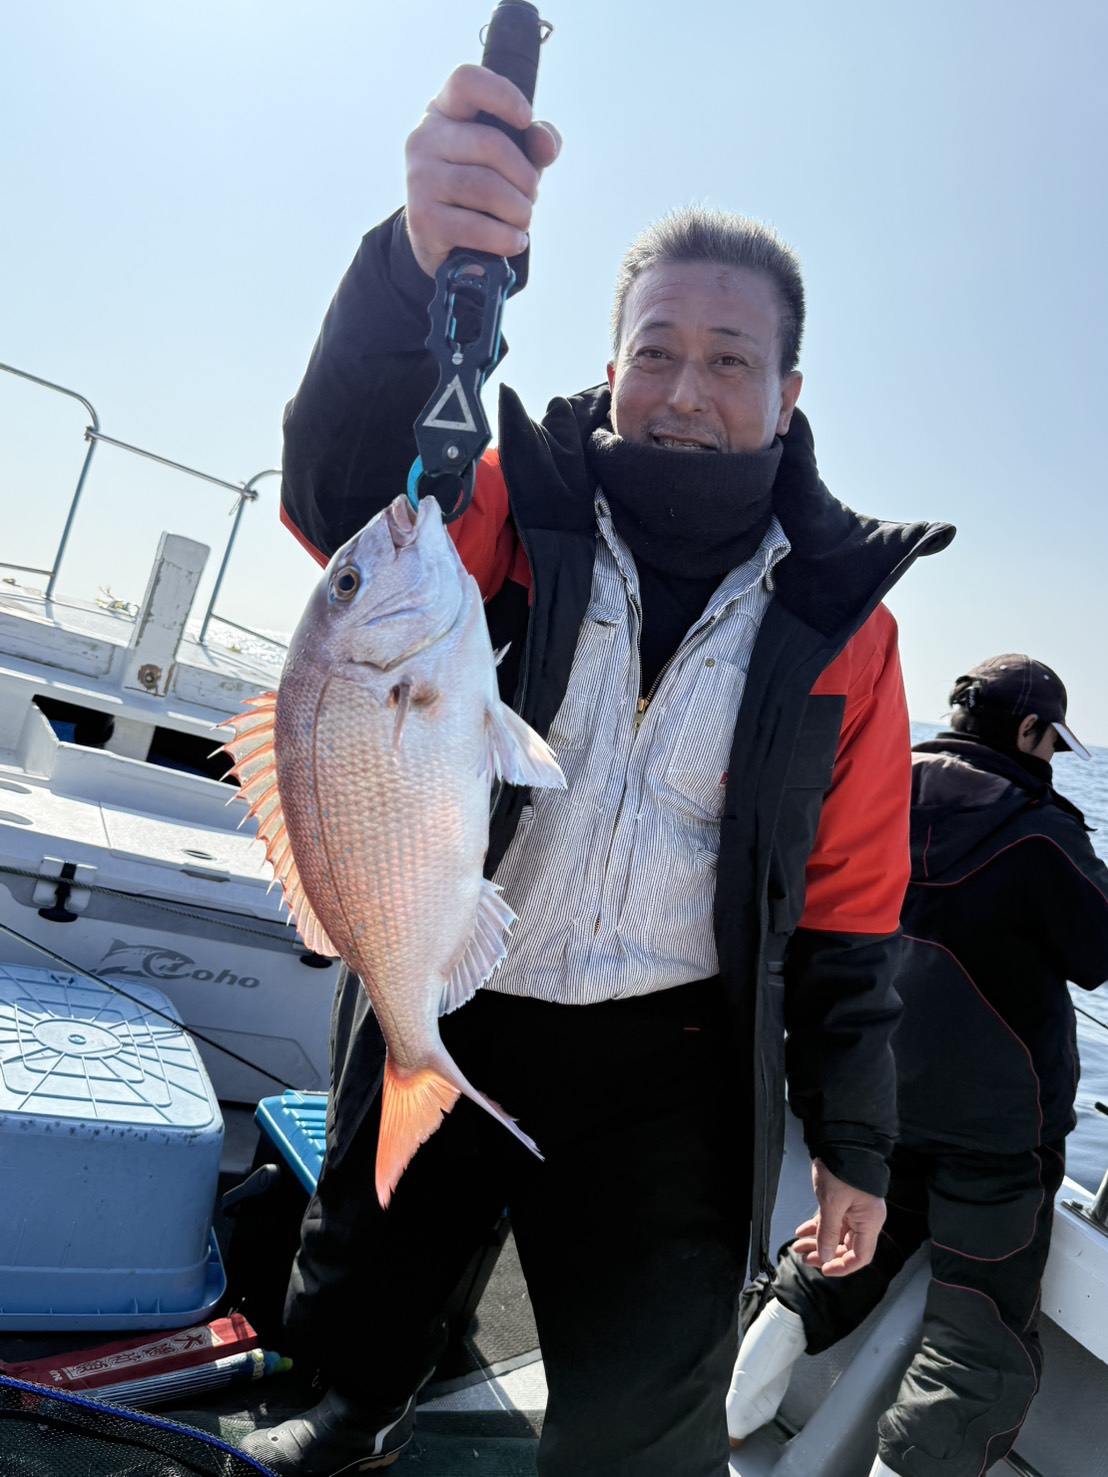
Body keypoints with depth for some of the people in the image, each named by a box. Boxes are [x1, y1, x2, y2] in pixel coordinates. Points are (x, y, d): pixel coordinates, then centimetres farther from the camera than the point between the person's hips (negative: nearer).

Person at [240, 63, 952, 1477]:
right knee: (356, 1291, 22)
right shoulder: (519, 510, -7)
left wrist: (852, 1140, 5)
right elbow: (349, 484, -29)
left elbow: (850, 901, 2)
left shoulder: (836, 617, -3)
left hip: (667, 1068, 0)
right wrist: (418, 262, -48)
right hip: (438, 1014, 1)